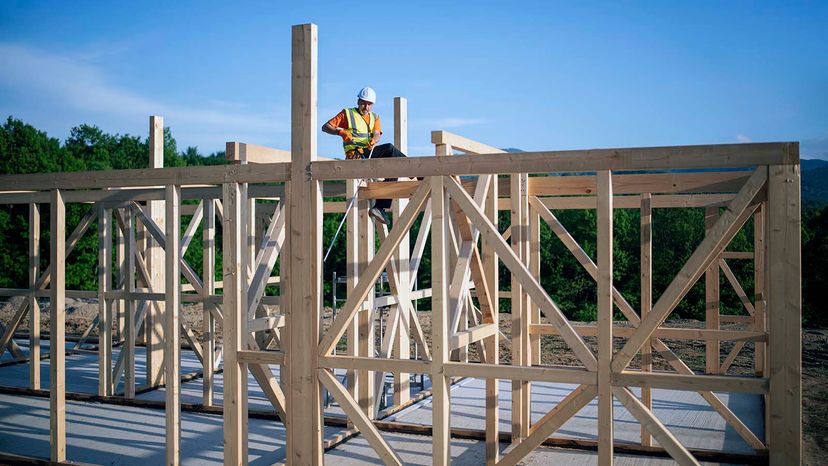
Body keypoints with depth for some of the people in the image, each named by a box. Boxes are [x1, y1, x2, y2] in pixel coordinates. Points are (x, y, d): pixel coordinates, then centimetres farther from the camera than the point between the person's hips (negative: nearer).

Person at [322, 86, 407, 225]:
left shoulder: (375, 117, 22)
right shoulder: (347, 113, 8)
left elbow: (377, 133, 2)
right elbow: (325, 127, 1)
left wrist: (373, 140, -24)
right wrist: (341, 132, -19)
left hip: (370, 152, 6)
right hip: (355, 154, -6)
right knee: (389, 148, -26)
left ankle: (379, 207, -13)